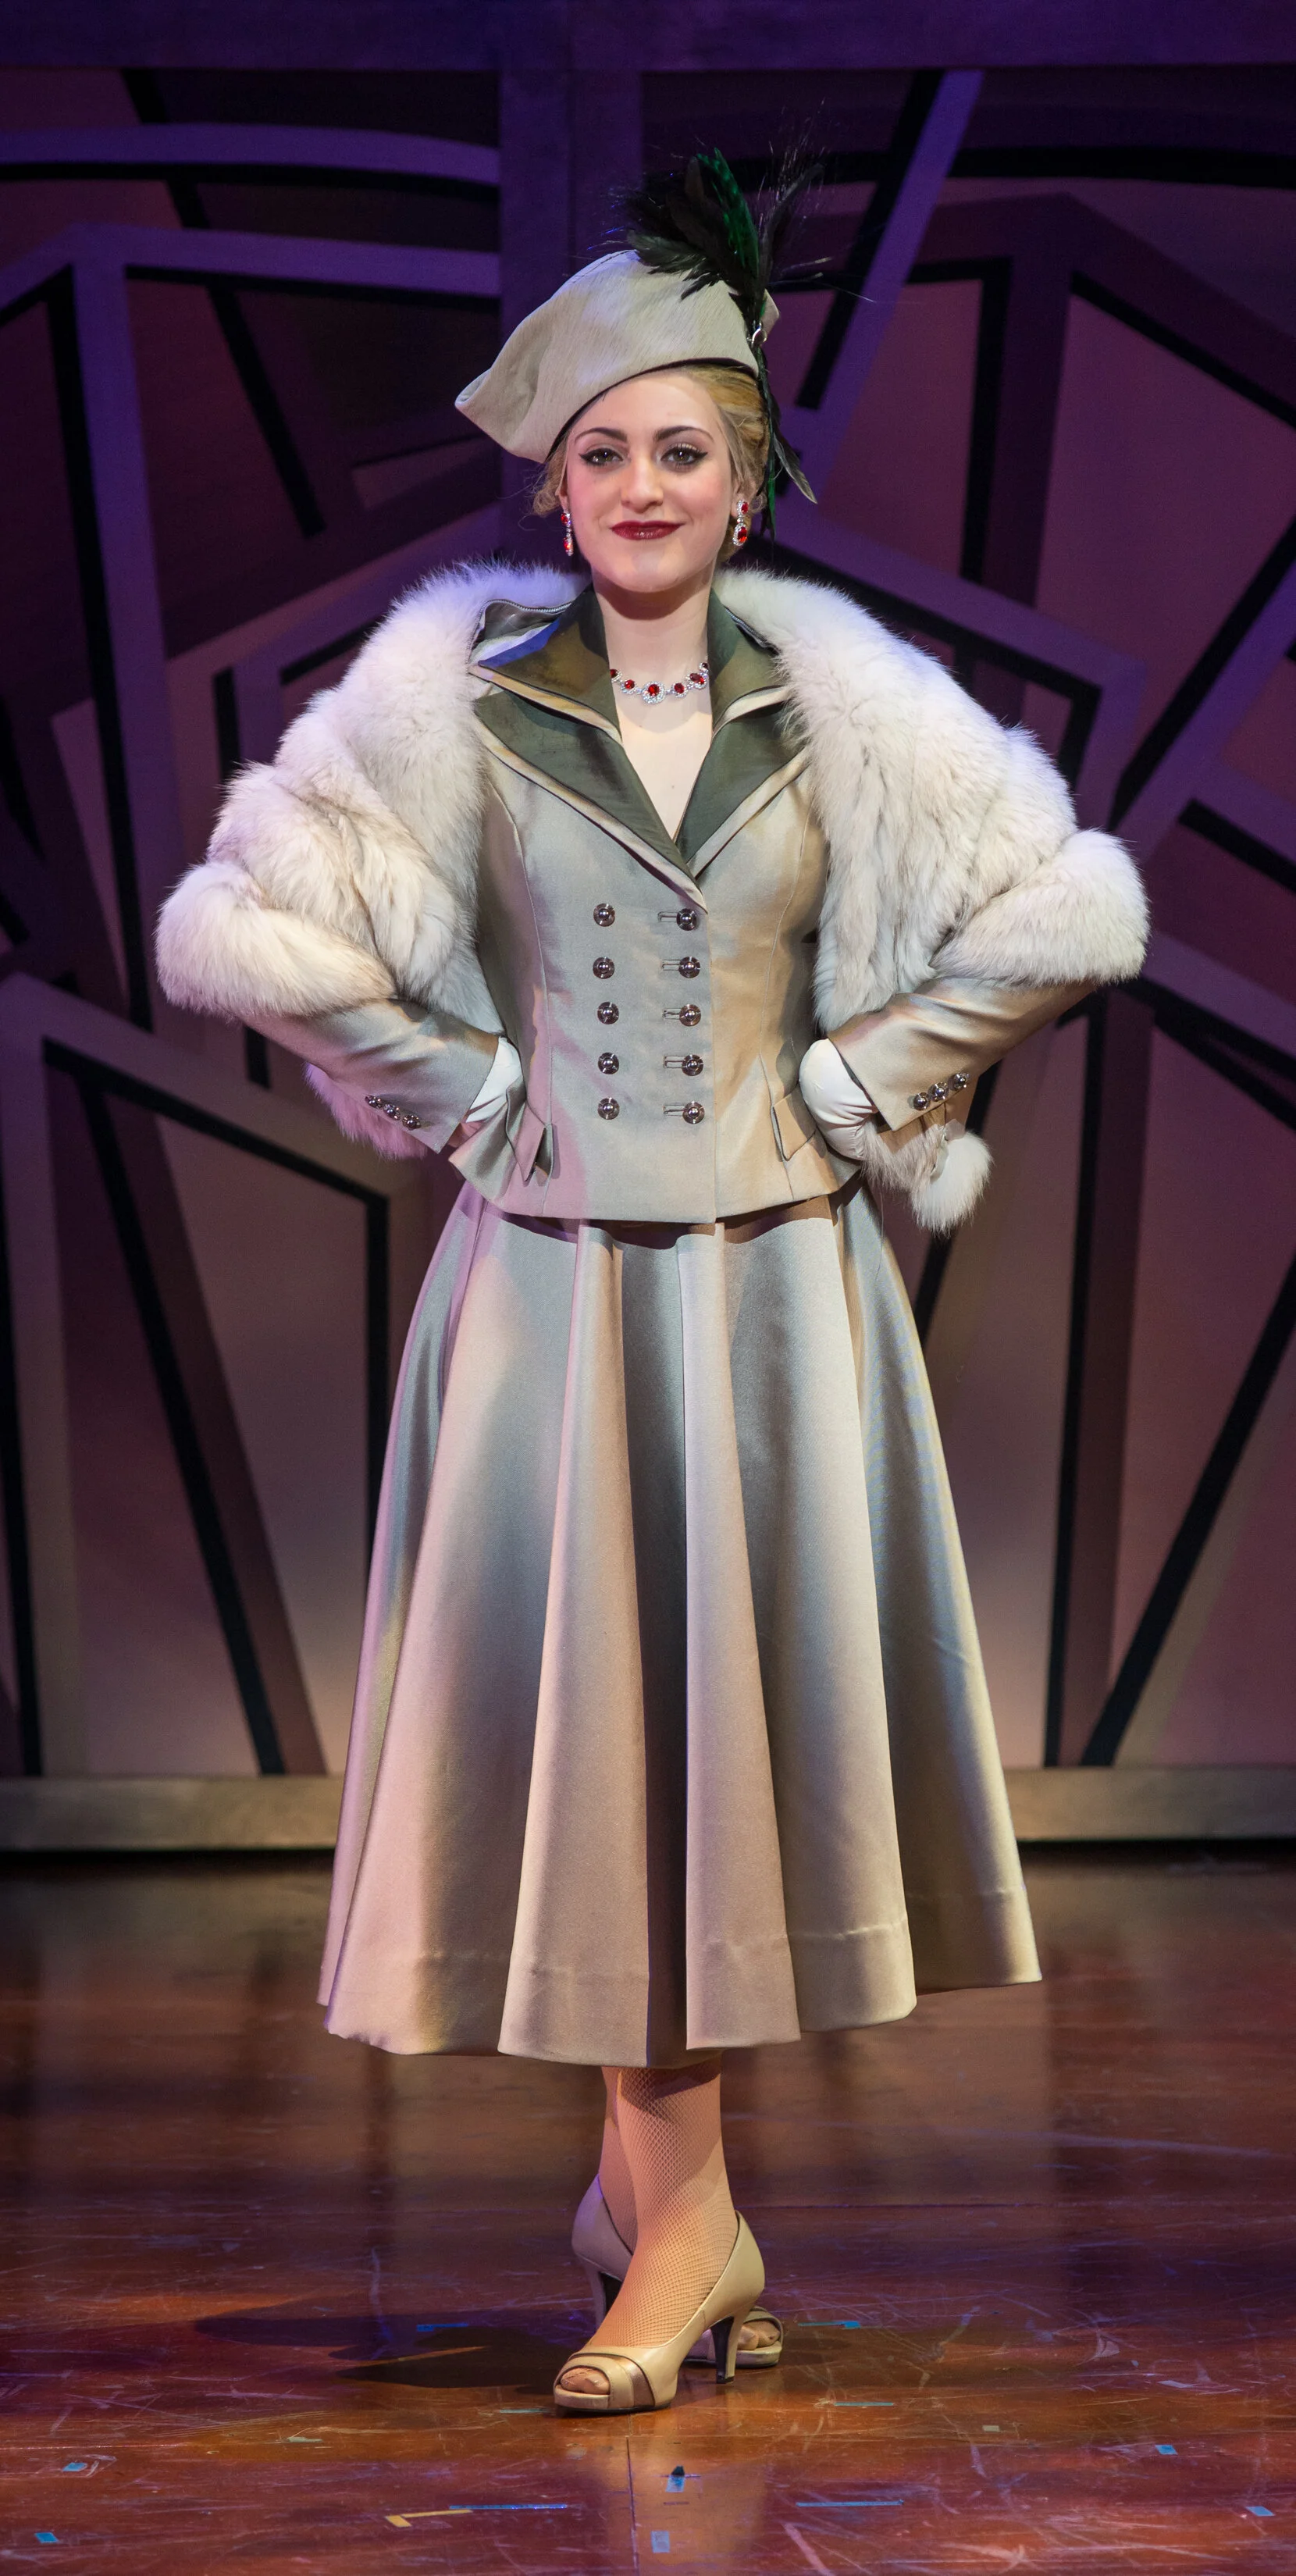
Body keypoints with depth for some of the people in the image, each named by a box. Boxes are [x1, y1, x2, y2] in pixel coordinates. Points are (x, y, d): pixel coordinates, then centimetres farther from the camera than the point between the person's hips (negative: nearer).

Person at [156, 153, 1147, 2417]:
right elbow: (229, 934, -5)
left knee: (759, 1714, 5)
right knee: (589, 1730, 2)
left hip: (784, 1290, 1)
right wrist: (464, 1095, -3)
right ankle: (685, 2225, 14)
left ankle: (655, 2197, 23)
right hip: (551, 1289, -1)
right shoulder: (454, 693, -4)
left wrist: (863, 1083, -1)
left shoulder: (842, 694, 0)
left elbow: (1076, 911, 1)